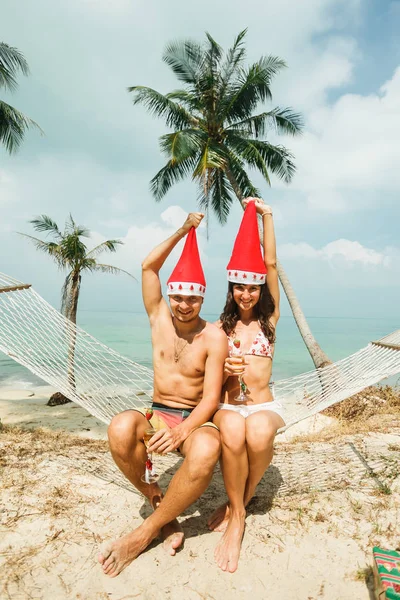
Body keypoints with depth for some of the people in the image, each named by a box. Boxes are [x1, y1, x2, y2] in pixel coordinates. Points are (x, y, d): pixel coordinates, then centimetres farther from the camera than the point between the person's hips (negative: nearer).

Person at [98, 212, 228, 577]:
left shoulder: (214, 337, -10)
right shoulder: (159, 318, 3)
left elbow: (211, 398, -14)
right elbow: (149, 267, -4)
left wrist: (183, 430, -32)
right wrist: (182, 231, -3)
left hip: (196, 419, -2)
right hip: (157, 415, 3)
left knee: (205, 451, -39)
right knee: (121, 429, -33)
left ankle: (145, 533, -14)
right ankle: (164, 514, -8)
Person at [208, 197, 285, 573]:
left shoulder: (269, 320, 5)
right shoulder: (220, 327, 6)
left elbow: (271, 264, -2)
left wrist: (266, 215, -2)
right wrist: (224, 370, -18)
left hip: (263, 406, 0)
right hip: (226, 406, 0)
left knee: (259, 431, -35)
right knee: (232, 429, -36)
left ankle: (239, 503, -5)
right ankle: (237, 514, -13)